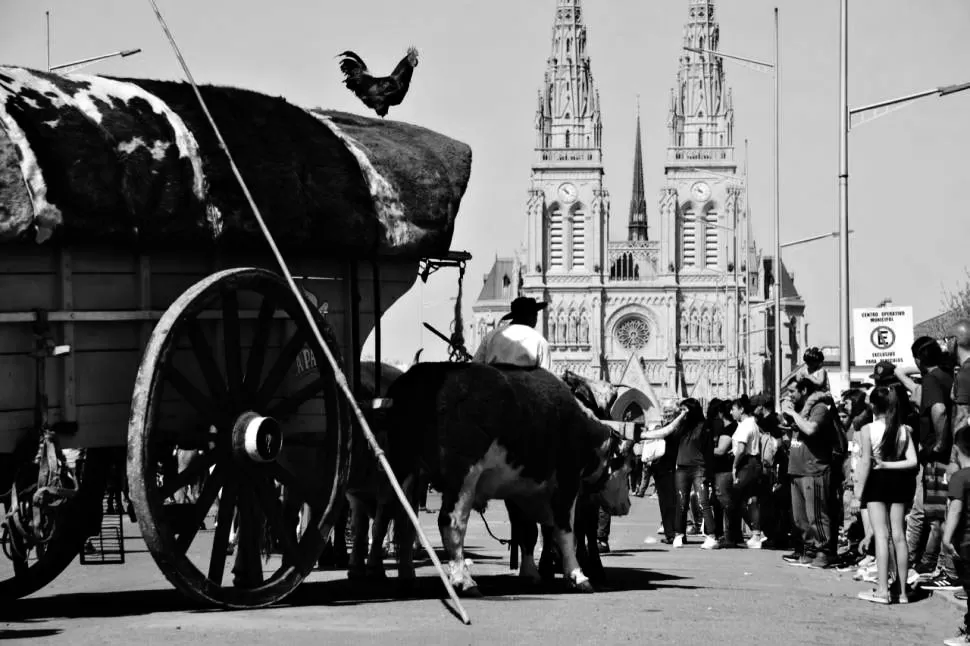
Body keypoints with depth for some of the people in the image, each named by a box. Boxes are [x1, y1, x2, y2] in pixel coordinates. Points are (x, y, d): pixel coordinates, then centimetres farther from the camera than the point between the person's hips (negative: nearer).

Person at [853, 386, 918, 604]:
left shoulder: (868, 430, -11)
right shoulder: (904, 430, 0)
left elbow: (866, 463, -13)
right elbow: (912, 461, -7)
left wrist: (859, 489, -7)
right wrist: (889, 465, -1)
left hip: (877, 481, -4)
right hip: (899, 481, 4)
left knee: (881, 535, -3)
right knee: (899, 535, 8)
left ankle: (882, 590, -7)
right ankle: (902, 590, 11)